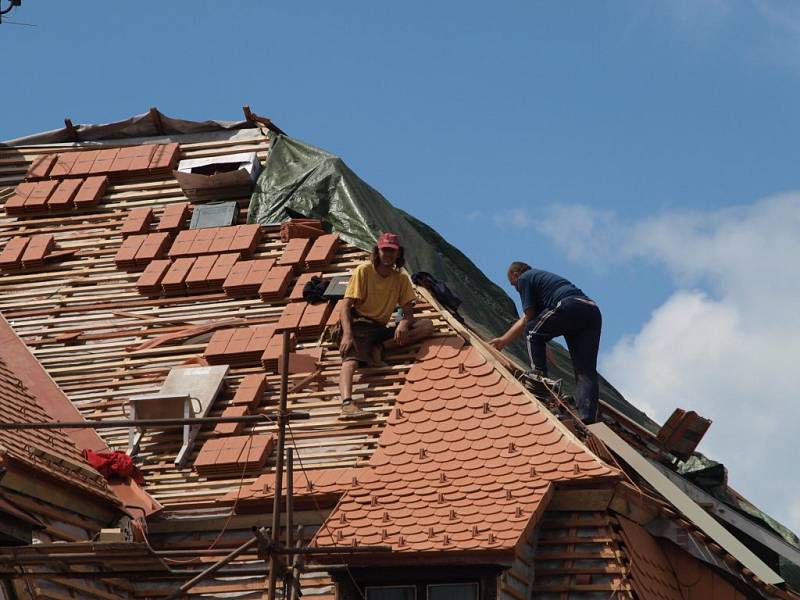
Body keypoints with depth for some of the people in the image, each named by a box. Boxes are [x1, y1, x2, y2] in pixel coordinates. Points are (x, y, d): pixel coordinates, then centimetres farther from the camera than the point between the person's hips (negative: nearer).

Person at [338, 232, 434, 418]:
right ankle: (347, 403, -58)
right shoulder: (364, 271, -6)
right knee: (351, 357, -36)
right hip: (359, 324, -5)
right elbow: (346, 306, -12)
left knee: (427, 326, -13)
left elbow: (408, 312, 4)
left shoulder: (401, 279, 7)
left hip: (380, 329, 5)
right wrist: (347, 335, -28)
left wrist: (404, 323, -23)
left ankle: (379, 348, -19)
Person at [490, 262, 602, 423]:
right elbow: (524, 320, 42)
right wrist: (503, 340, 46)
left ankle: (540, 377, 1)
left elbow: (529, 318, 9)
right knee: (586, 371, 2)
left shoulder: (524, 278, 14)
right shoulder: (541, 276, 39)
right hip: (593, 312, 8)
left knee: (533, 332, 12)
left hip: (570, 307, -8)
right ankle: (587, 417, -9)